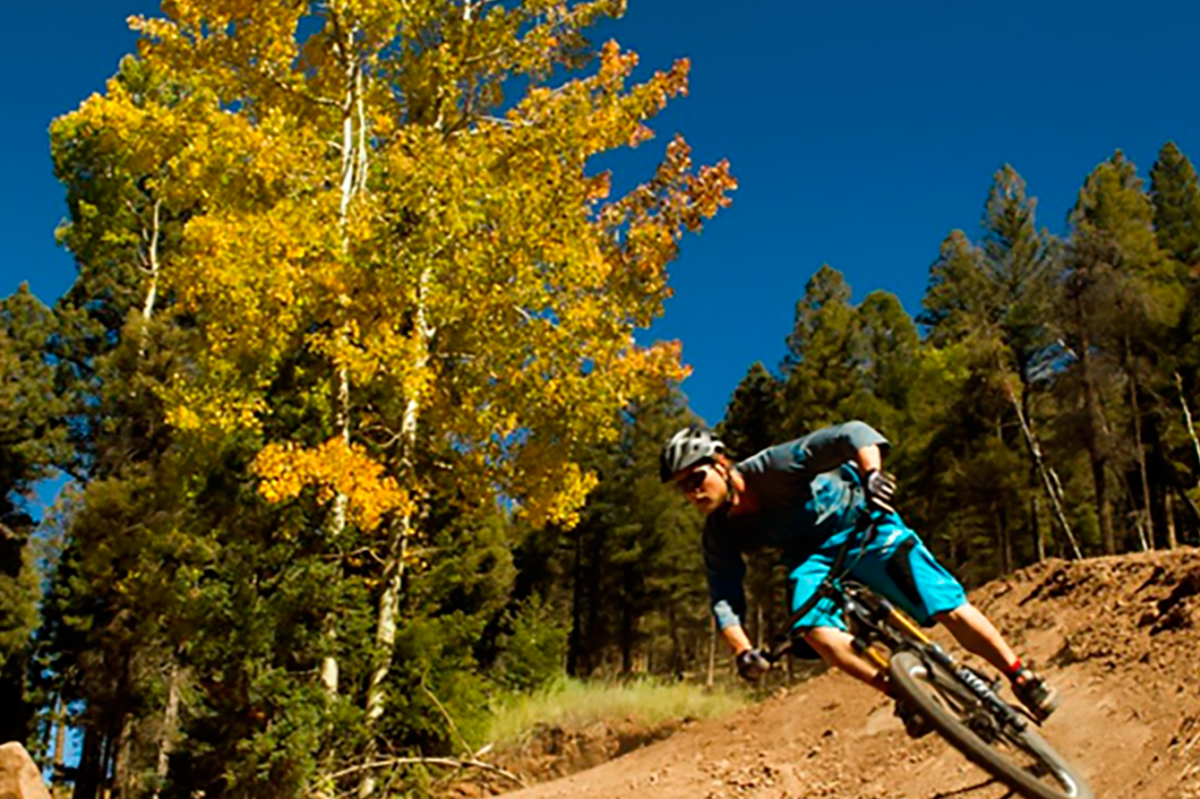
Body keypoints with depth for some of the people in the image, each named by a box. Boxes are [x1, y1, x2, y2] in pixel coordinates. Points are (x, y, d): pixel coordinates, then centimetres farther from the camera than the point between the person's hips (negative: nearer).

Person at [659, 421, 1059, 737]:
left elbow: (852, 434, -37)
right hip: (811, 554, 4)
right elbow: (724, 597, -13)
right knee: (814, 628, -27)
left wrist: (872, 474, -56)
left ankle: (1023, 678, 5)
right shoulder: (720, 533, -15)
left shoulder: (773, 467, -31)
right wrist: (742, 650, -29)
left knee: (949, 608, -14)